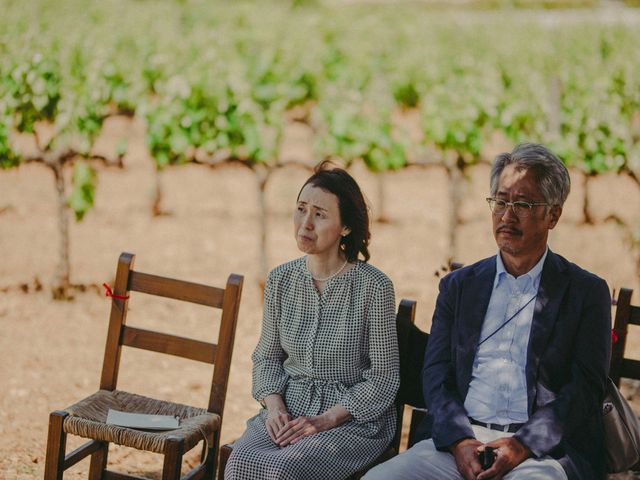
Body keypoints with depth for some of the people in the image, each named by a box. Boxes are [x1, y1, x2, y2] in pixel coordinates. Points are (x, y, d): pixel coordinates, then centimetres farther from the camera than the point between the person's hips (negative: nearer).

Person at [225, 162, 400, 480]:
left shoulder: (374, 287, -10)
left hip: (355, 416, -4)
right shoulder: (280, 280, 5)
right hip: (288, 408, 4)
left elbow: (383, 377, -7)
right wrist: (274, 406, -5)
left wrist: (326, 420, -16)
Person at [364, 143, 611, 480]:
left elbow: (585, 390, 0)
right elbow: (435, 373, 9)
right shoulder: (459, 285, 17)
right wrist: (458, 440, -9)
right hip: (459, 441, 3)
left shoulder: (587, 292, 8)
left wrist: (524, 445, -15)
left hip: (542, 448, -3)